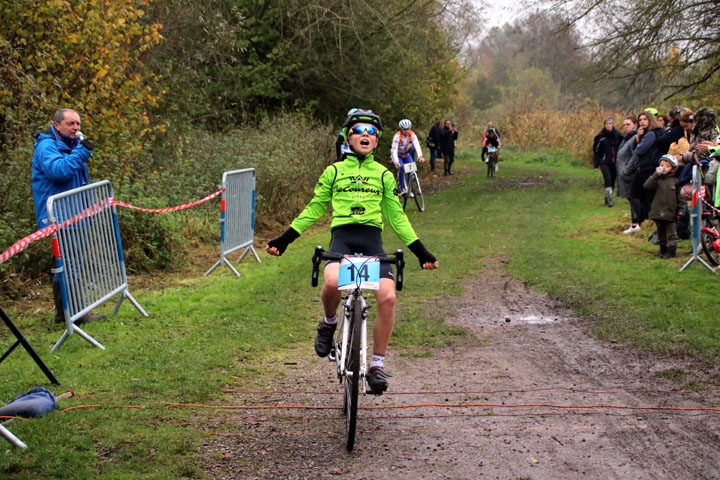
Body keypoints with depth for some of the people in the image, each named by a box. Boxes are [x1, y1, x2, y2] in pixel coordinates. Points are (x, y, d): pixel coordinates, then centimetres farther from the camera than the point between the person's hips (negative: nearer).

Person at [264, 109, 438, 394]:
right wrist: (285, 239, 9)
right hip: (342, 235, -1)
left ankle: (377, 364, -6)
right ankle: (329, 323, 2)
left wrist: (420, 250, 14)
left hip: (372, 239, 1)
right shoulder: (333, 172, 14)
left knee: (388, 297, -21)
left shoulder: (384, 175, 18)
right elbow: (314, 209, 17)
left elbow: (396, 216, 20)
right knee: (332, 283, -34)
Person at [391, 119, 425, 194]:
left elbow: (417, 145, -34)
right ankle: (402, 188, -12)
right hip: (398, 156, -3)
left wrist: (420, 156, -52)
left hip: (407, 155, 3)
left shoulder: (412, 135, -20)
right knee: (402, 168, -28)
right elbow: (394, 150, -37)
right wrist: (396, 162, -53)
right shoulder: (397, 136, -29)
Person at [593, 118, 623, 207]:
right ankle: (609, 199, -18)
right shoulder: (600, 137, -3)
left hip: (614, 163, 4)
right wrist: (596, 165, -3)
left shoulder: (618, 136, 6)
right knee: (608, 179, -19)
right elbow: (596, 151, 0)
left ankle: (607, 200, 19)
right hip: (604, 162, -4)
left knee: (612, 181, 5)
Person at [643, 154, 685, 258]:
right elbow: (646, 186, -13)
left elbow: (680, 198, 1)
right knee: (661, 233, 14)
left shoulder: (675, 181, 0)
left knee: (671, 233, 0)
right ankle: (663, 250, 26)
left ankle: (671, 250, 5)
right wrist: (656, 174, -18)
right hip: (658, 213, 3)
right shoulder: (657, 179, 5)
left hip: (670, 213, -3)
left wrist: (681, 211, -4)